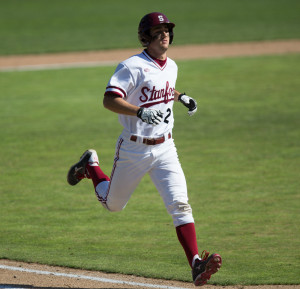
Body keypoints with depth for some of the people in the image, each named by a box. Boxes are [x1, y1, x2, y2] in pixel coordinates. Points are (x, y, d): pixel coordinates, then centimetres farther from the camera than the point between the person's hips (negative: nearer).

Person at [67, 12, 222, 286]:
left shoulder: (171, 66, 8)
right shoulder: (133, 67, -16)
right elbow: (109, 99, -26)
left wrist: (180, 97, 15)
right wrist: (141, 111, -38)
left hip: (164, 148, 4)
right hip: (134, 148, -4)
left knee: (179, 204, -14)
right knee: (113, 203, 16)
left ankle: (196, 264, -22)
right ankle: (91, 166, 46)